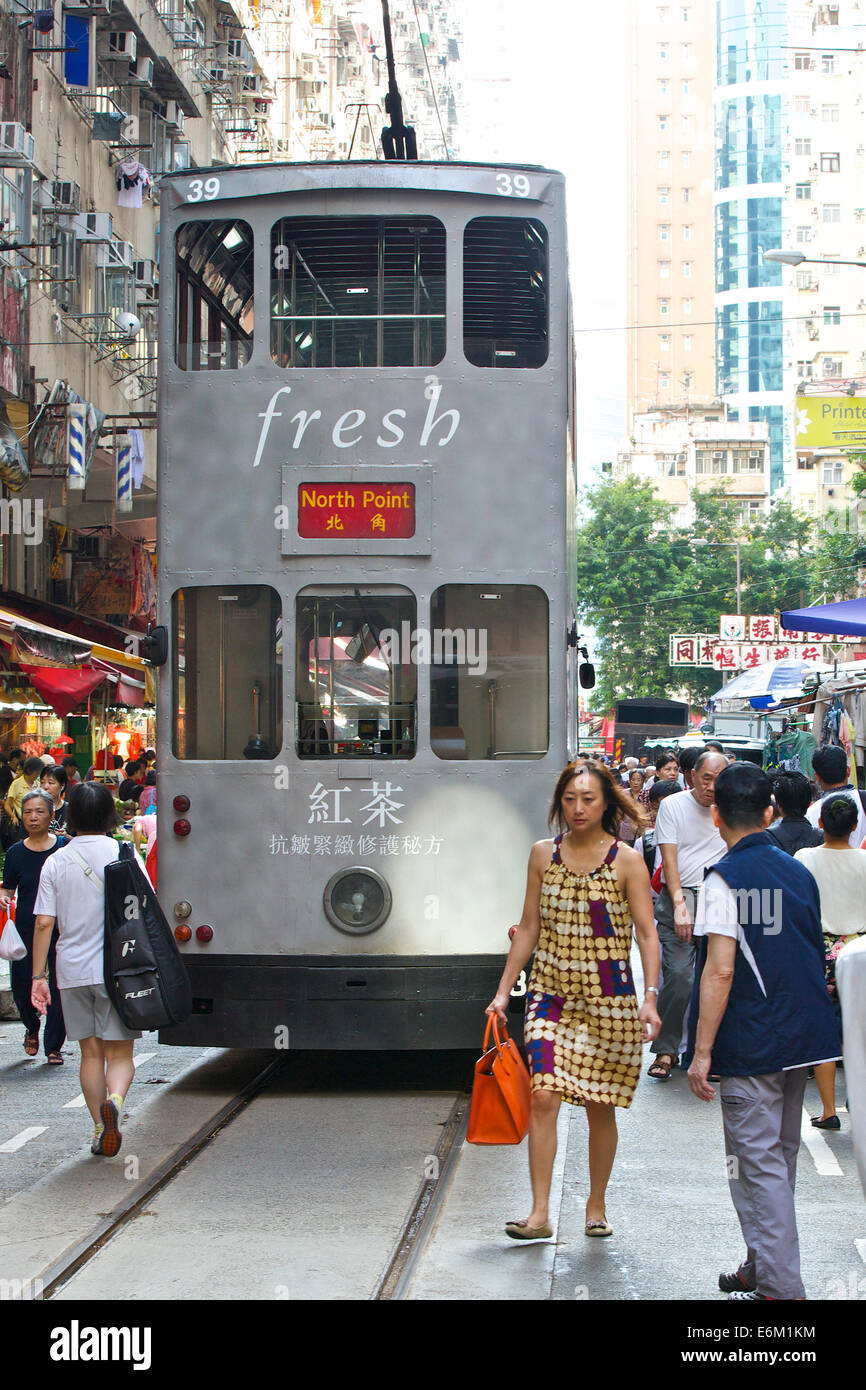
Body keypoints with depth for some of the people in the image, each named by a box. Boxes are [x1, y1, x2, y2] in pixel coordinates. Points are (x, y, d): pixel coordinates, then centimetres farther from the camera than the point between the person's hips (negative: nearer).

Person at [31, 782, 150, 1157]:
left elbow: (44, 923, -2)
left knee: (91, 1054, 14)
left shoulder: (56, 862, 0)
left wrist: (38, 977, 2)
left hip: (72, 971, 2)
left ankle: (100, 1128, 15)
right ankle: (114, 1101, -25)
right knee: (119, 1054, 3)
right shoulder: (123, 855, -4)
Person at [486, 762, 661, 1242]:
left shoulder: (626, 861, -3)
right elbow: (529, 928, 11)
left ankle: (596, 1205, 22)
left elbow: (646, 935, -4)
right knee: (543, 1096, -11)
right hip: (550, 991, 2)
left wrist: (650, 996, -15)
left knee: (599, 1105, 5)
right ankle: (539, 1214, -9)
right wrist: (503, 990, 8)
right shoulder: (543, 855, 6)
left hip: (608, 997, -2)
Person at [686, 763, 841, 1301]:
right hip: (802, 1035, 7)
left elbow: (720, 971, -19)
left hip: (751, 1044, -7)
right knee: (780, 1158, 17)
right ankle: (763, 1267, 27)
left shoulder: (726, 879, -13)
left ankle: (781, 1287, -4)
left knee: (758, 1162, -3)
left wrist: (702, 1051, -15)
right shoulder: (800, 873, 7)